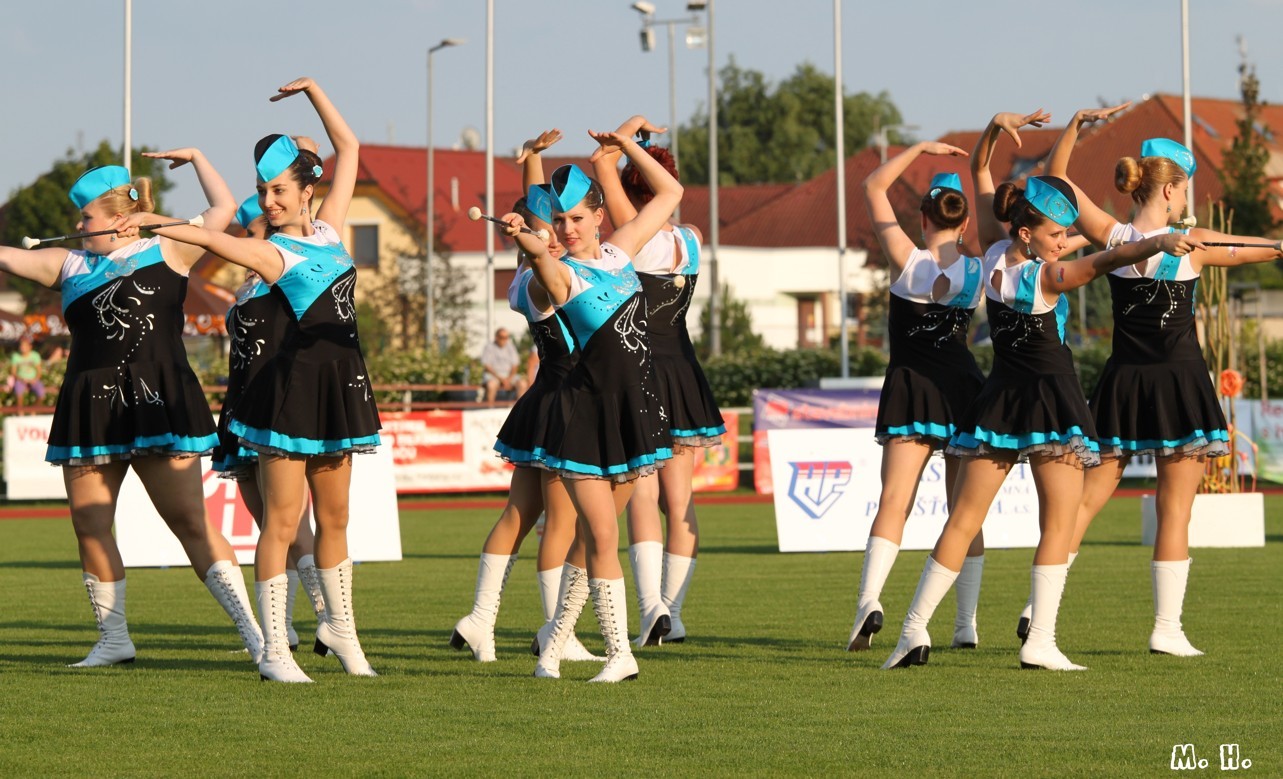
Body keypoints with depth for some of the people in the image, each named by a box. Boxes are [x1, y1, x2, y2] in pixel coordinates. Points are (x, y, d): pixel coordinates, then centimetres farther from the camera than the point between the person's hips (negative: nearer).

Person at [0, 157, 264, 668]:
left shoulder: (166, 252, 7)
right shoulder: (67, 265, 15)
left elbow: (224, 209, 10)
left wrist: (196, 159, 19)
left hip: (158, 404, -4)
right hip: (90, 410, 4)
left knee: (190, 523, -8)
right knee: (89, 527, 3)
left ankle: (252, 632, -8)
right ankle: (113, 640, 14)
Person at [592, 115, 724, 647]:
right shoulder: (691, 240, 4)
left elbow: (601, 162, -15)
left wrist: (631, 129, 0)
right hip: (684, 373, 5)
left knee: (642, 494, -5)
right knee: (679, 499, 9)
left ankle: (653, 606, -20)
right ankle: (672, 614, 12)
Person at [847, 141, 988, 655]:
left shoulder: (908, 261, -7)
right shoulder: (978, 271, -1)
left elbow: (873, 188, 2)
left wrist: (921, 149, 6)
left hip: (911, 387, -3)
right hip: (965, 388, 3)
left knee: (893, 503, -8)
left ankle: (869, 600, -28)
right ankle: (966, 624, 9)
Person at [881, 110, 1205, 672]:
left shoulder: (993, 255, -1)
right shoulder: (1045, 277, -19)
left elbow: (980, 173, 10)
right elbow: (1101, 263, -38)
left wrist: (996, 127, 0)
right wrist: (1157, 243, -50)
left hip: (998, 403, 6)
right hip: (1051, 403, -6)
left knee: (962, 521, 9)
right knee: (1058, 525, -1)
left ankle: (914, 630, 4)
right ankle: (1040, 642, -11)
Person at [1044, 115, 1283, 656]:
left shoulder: (1112, 238, -2)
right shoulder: (1192, 243, -10)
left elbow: (1055, 176, 8)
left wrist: (1076, 124, 10)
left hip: (1122, 385, 4)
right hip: (1179, 385, -4)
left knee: (1085, 499, 8)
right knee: (1175, 511, 1)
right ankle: (1167, 627, 0)